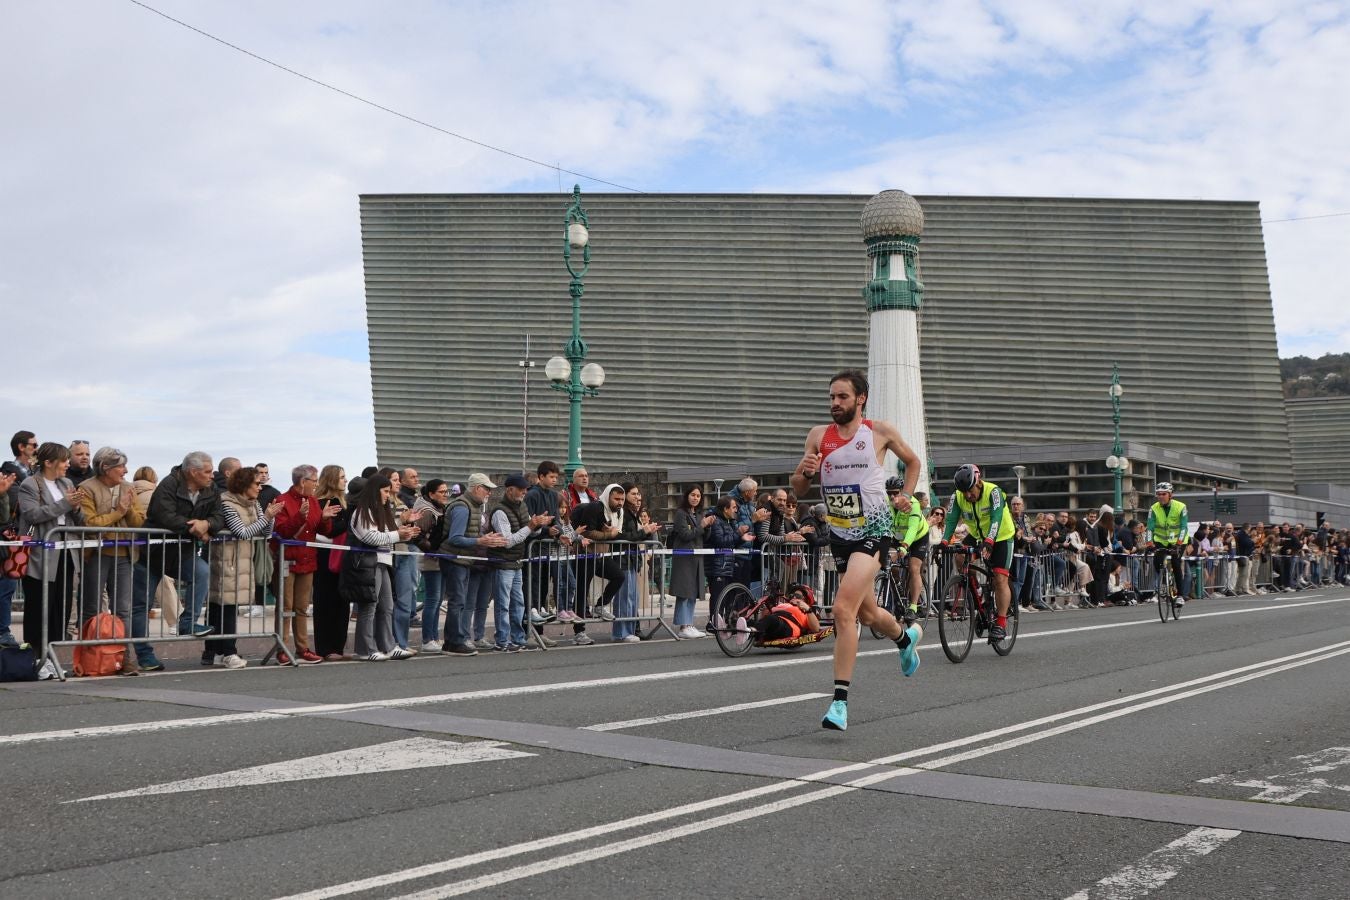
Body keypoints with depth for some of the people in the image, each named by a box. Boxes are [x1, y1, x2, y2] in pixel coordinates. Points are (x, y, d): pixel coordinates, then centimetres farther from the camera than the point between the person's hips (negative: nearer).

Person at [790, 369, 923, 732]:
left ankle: (840, 699, -18)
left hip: (873, 532, -5)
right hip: (839, 535, 5)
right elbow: (799, 490, 3)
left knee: (843, 609, -22)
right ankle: (906, 636, 54)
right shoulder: (818, 436, 1)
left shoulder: (881, 431, -4)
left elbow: (913, 462, 15)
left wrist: (906, 494, 1)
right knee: (867, 614, 19)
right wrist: (804, 472, -18)